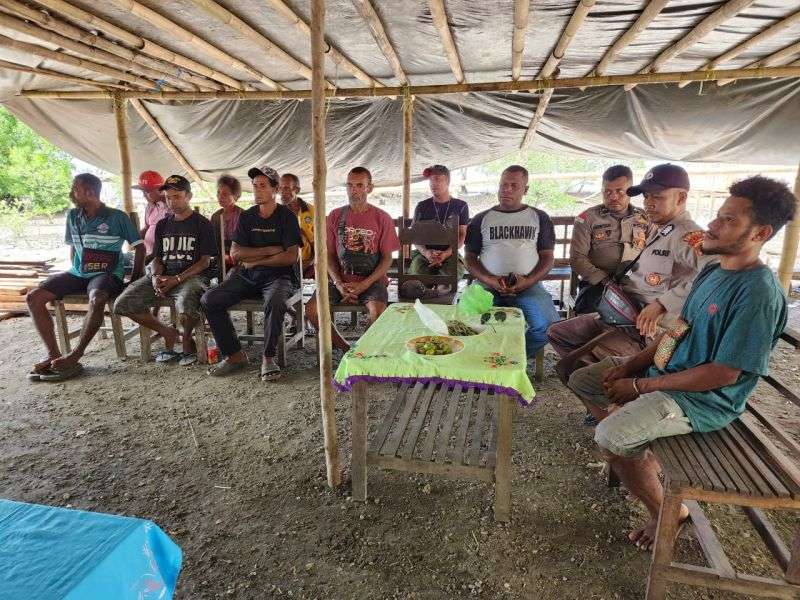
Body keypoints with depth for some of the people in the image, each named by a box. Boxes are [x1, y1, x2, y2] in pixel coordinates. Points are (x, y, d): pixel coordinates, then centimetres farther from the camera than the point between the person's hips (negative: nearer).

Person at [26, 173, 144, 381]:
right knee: (33, 297, -11)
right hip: (77, 273, 6)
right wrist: (74, 273, 11)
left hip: (107, 274, -6)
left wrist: (135, 278, -8)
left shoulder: (117, 217, -7)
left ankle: (75, 356, -26)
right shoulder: (72, 216, 9)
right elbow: (73, 246, 22)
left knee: (97, 299, -39)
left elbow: (139, 246, -4)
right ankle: (54, 355, -12)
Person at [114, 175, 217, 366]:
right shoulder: (162, 224, 19)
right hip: (163, 276, 6)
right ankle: (167, 333, 5)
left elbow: (205, 261, -5)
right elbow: (157, 257, 18)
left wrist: (177, 279, -15)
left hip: (191, 276, -6)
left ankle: (186, 338, -3)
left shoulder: (202, 223, 2)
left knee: (186, 307, -39)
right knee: (123, 304, -14)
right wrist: (156, 276, -6)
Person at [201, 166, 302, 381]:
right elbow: (235, 253, 2)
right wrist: (270, 250, -8)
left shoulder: (286, 216, -1)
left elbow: (291, 257, -12)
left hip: (279, 275, -5)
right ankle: (235, 355, -6)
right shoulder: (247, 217, 13)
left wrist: (255, 260, -7)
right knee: (209, 300, -14)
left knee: (275, 301, -38)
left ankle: (268, 357, -20)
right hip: (247, 276, 5)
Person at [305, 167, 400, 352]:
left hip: (372, 280, -3)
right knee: (311, 309, -18)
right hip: (341, 279, 3)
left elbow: (387, 258, -2)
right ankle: (346, 350, -1)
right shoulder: (335, 216, 7)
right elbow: (329, 255, 7)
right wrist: (339, 284, -9)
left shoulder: (382, 218, 0)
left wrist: (364, 285, -14)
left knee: (378, 313, -32)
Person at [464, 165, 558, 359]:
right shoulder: (481, 219, 13)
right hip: (488, 284, 0)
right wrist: (490, 280, -10)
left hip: (528, 284, 1)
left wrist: (528, 281, -10)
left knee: (549, 325, -26)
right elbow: (470, 258, 10)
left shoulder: (539, 218, 14)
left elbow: (547, 257, 10)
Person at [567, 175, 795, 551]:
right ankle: (639, 455, 19)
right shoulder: (713, 270, 5)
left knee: (609, 436, -26)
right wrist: (629, 366, -1)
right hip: (666, 369, 9)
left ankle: (666, 512, 2)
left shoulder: (759, 292, -23)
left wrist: (640, 386, -19)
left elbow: (724, 374, -24)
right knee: (582, 380, 9)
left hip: (704, 399, -9)